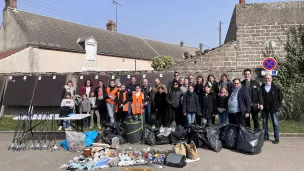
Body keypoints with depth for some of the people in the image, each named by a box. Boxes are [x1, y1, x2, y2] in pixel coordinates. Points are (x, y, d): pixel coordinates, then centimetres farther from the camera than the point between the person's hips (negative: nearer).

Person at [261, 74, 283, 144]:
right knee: (264, 123, 9)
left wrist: (278, 105, 1)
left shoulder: (276, 88, -4)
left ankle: (277, 138, 10)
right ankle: (265, 136, 21)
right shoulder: (261, 88, 2)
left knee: (275, 123, 3)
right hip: (264, 108, 3)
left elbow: (281, 96, 3)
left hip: (273, 108, -2)